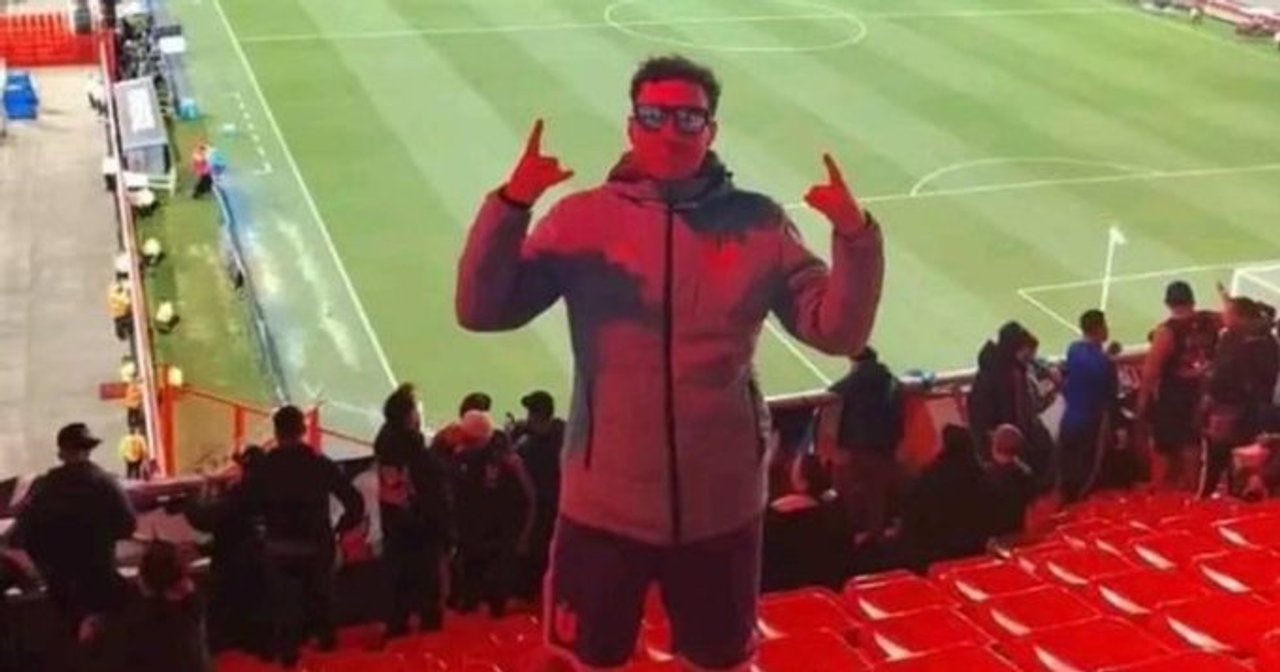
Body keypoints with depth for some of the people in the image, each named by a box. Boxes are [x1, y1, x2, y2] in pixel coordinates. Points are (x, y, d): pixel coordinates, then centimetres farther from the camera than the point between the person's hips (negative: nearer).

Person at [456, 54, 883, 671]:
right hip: (606, 501, -1)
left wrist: (853, 234, -20)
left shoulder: (759, 224, -3)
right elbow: (481, 311, -11)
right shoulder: (583, 218, -6)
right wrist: (511, 204, -24)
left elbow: (838, 331, -5)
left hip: (721, 503, 1)